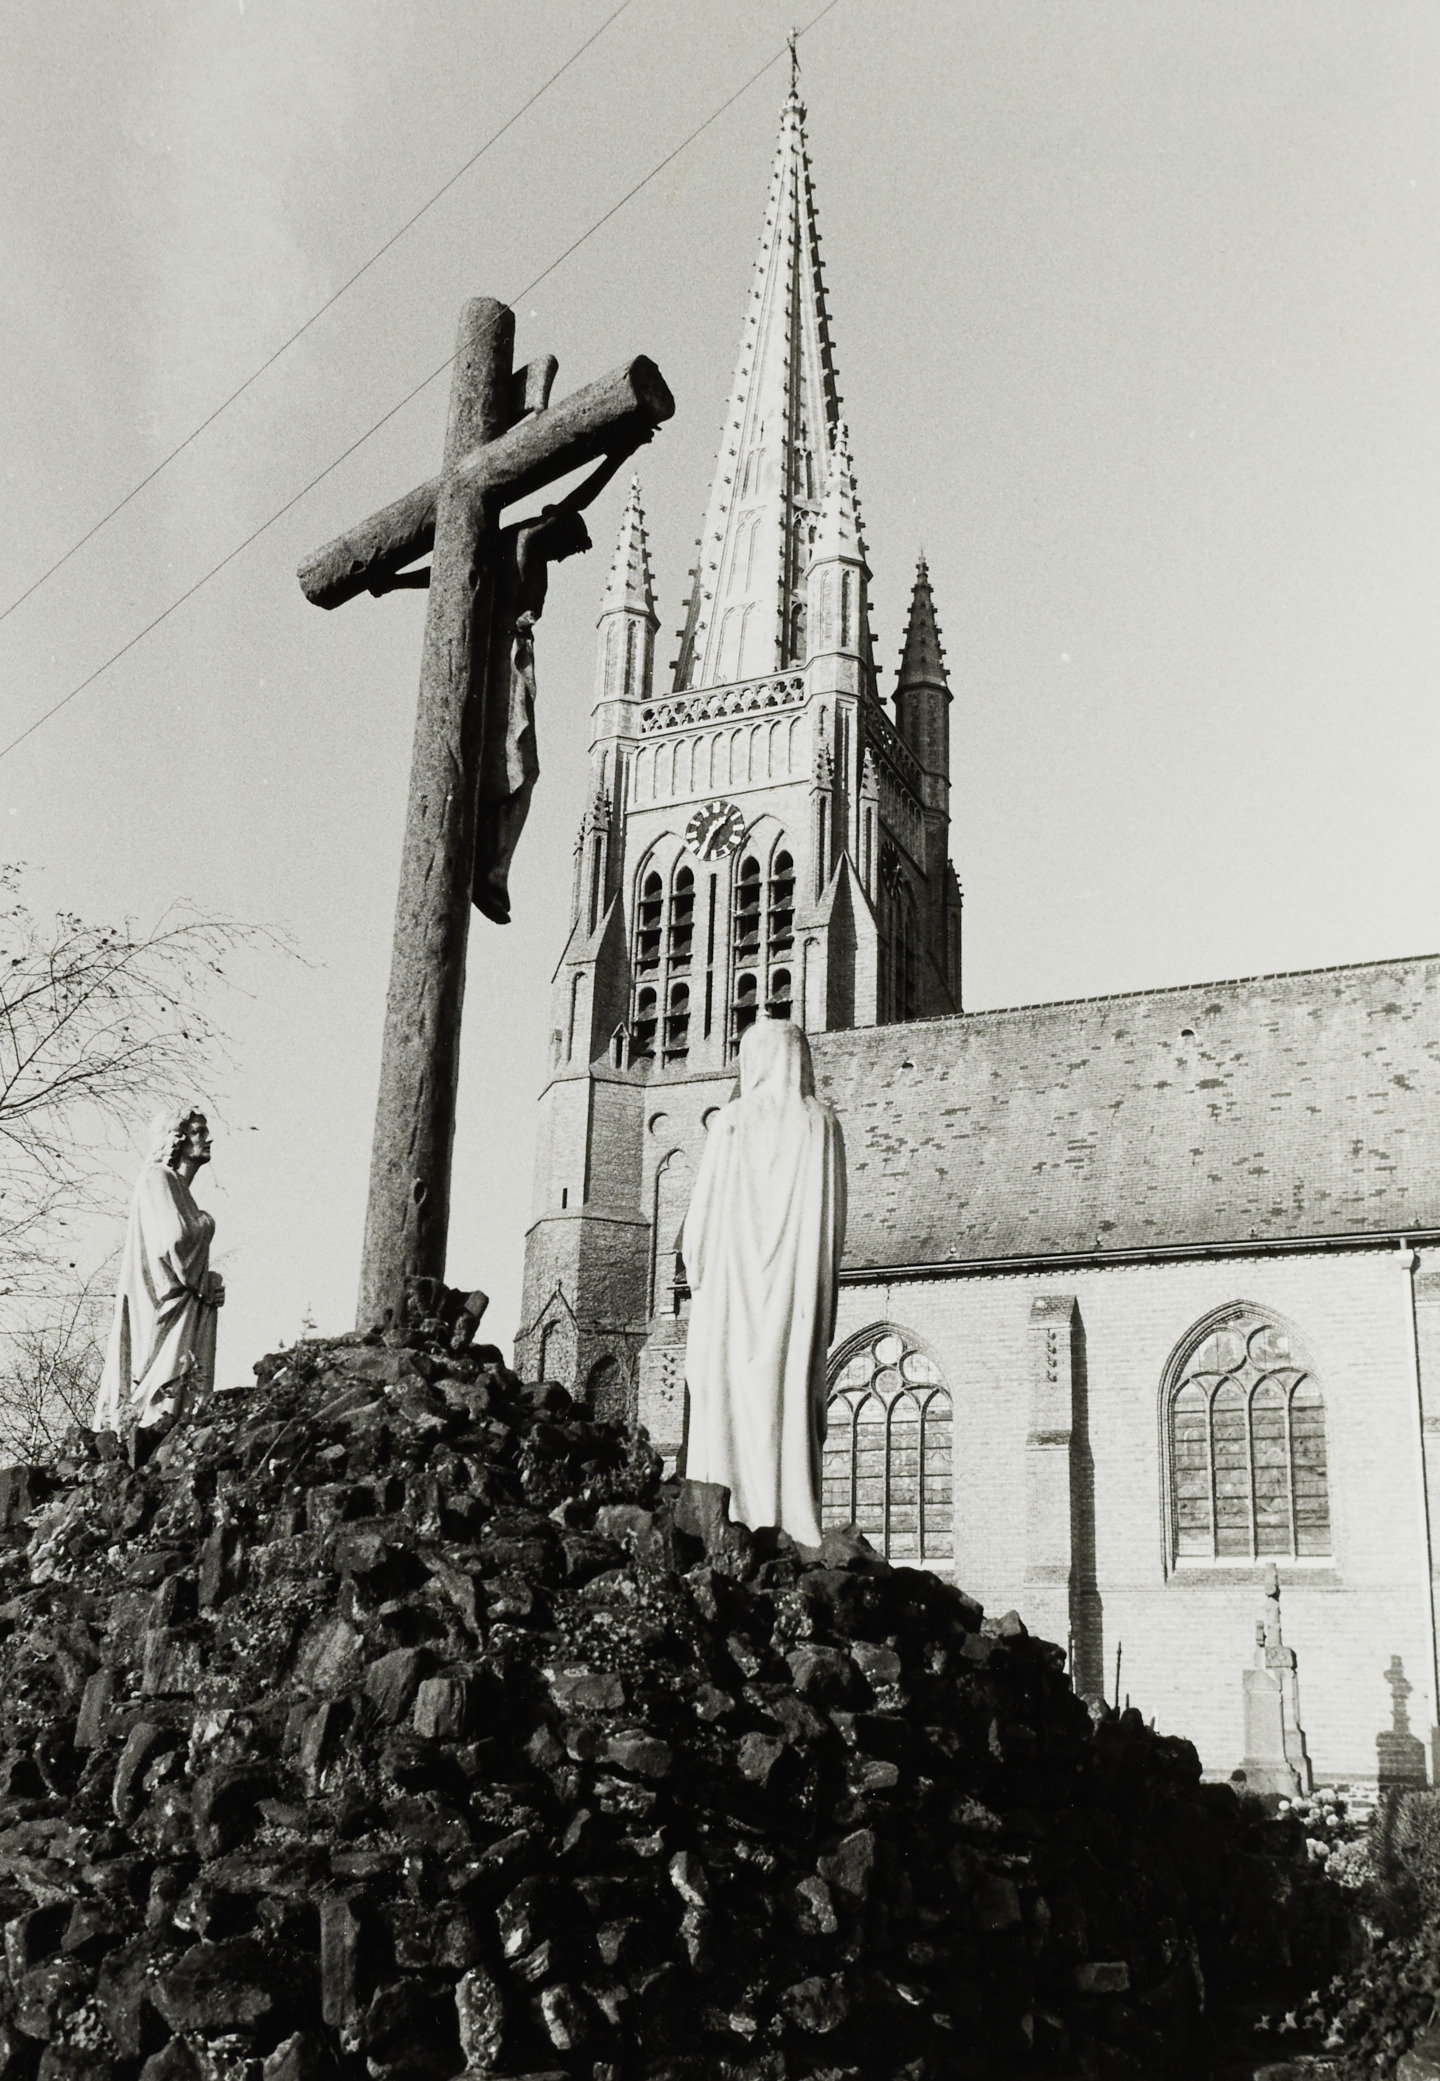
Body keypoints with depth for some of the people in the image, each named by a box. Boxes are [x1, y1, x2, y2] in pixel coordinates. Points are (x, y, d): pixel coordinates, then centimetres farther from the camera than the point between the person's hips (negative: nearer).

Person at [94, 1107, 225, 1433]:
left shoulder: (179, 1189, 22)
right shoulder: (158, 1179, -6)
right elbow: (173, 1242, -20)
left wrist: (208, 1282, 8)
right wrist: (205, 1224, -4)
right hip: (163, 1307, -9)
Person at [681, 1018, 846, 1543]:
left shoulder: (732, 1121, -1)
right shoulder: (822, 1123, 4)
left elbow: (705, 1207, -2)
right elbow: (836, 1219, 3)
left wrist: (696, 1266, 13)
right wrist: (817, 1279, 11)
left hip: (735, 1283, -2)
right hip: (800, 1285, 2)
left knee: (731, 1399, 0)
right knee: (793, 1399, 3)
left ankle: (732, 1525, -5)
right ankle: (796, 1529, -2)